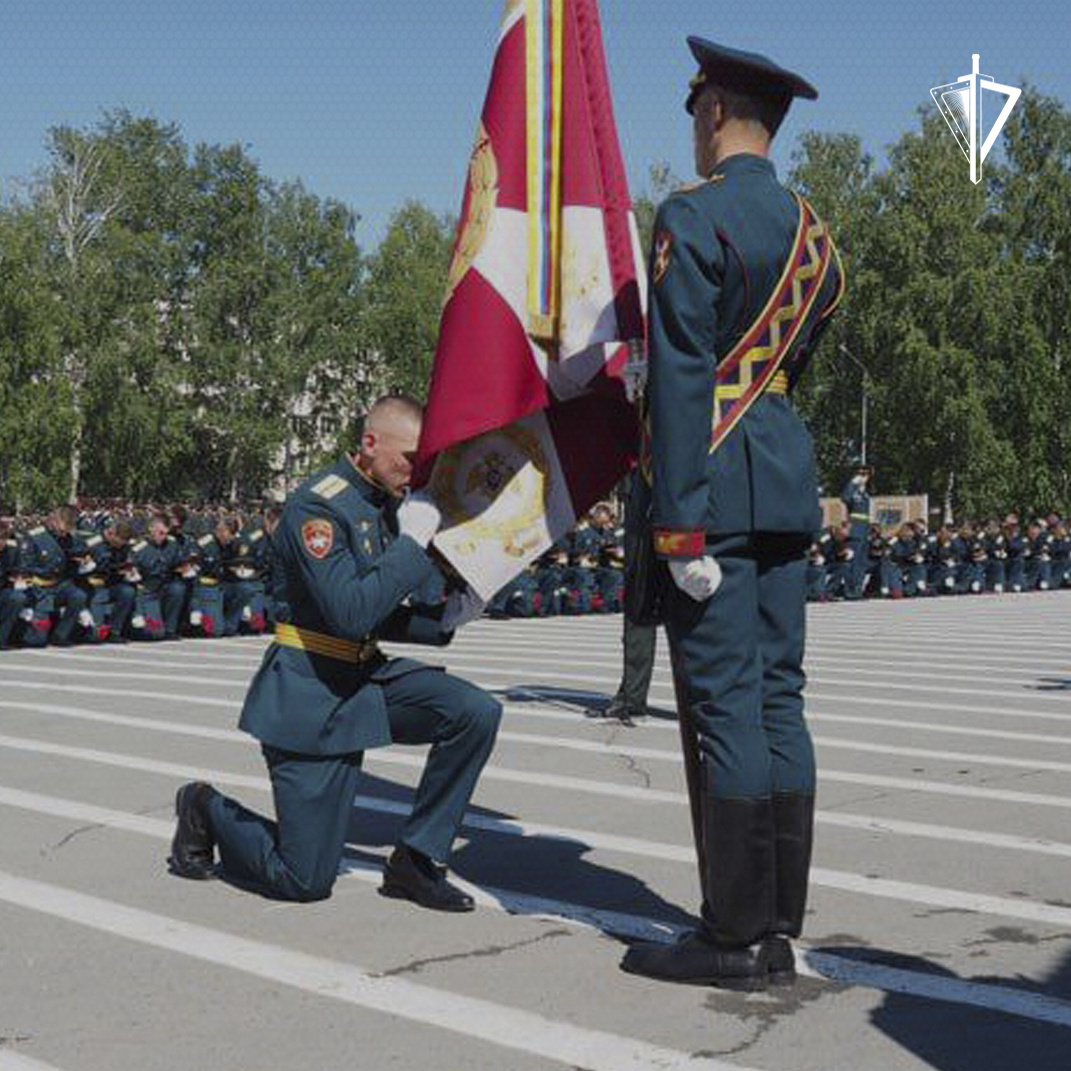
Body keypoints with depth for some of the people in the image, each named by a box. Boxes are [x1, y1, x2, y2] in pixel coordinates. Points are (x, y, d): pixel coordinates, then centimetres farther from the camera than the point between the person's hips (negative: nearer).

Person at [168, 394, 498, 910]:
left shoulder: (386, 506, 9)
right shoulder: (316, 506, -18)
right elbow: (350, 614, -28)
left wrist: (444, 617, -1)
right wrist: (413, 542, -22)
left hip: (367, 677, 8)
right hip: (312, 697, -8)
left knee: (477, 712, -16)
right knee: (304, 880, -2)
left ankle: (415, 861, -2)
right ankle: (206, 810, 27)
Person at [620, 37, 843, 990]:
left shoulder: (692, 217, -9)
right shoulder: (813, 231, 16)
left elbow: (682, 376, -16)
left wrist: (680, 524, -18)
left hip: (717, 487, -8)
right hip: (789, 485, 8)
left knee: (724, 704, -5)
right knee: (778, 698, 9)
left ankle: (736, 940, 2)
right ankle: (779, 931, 15)